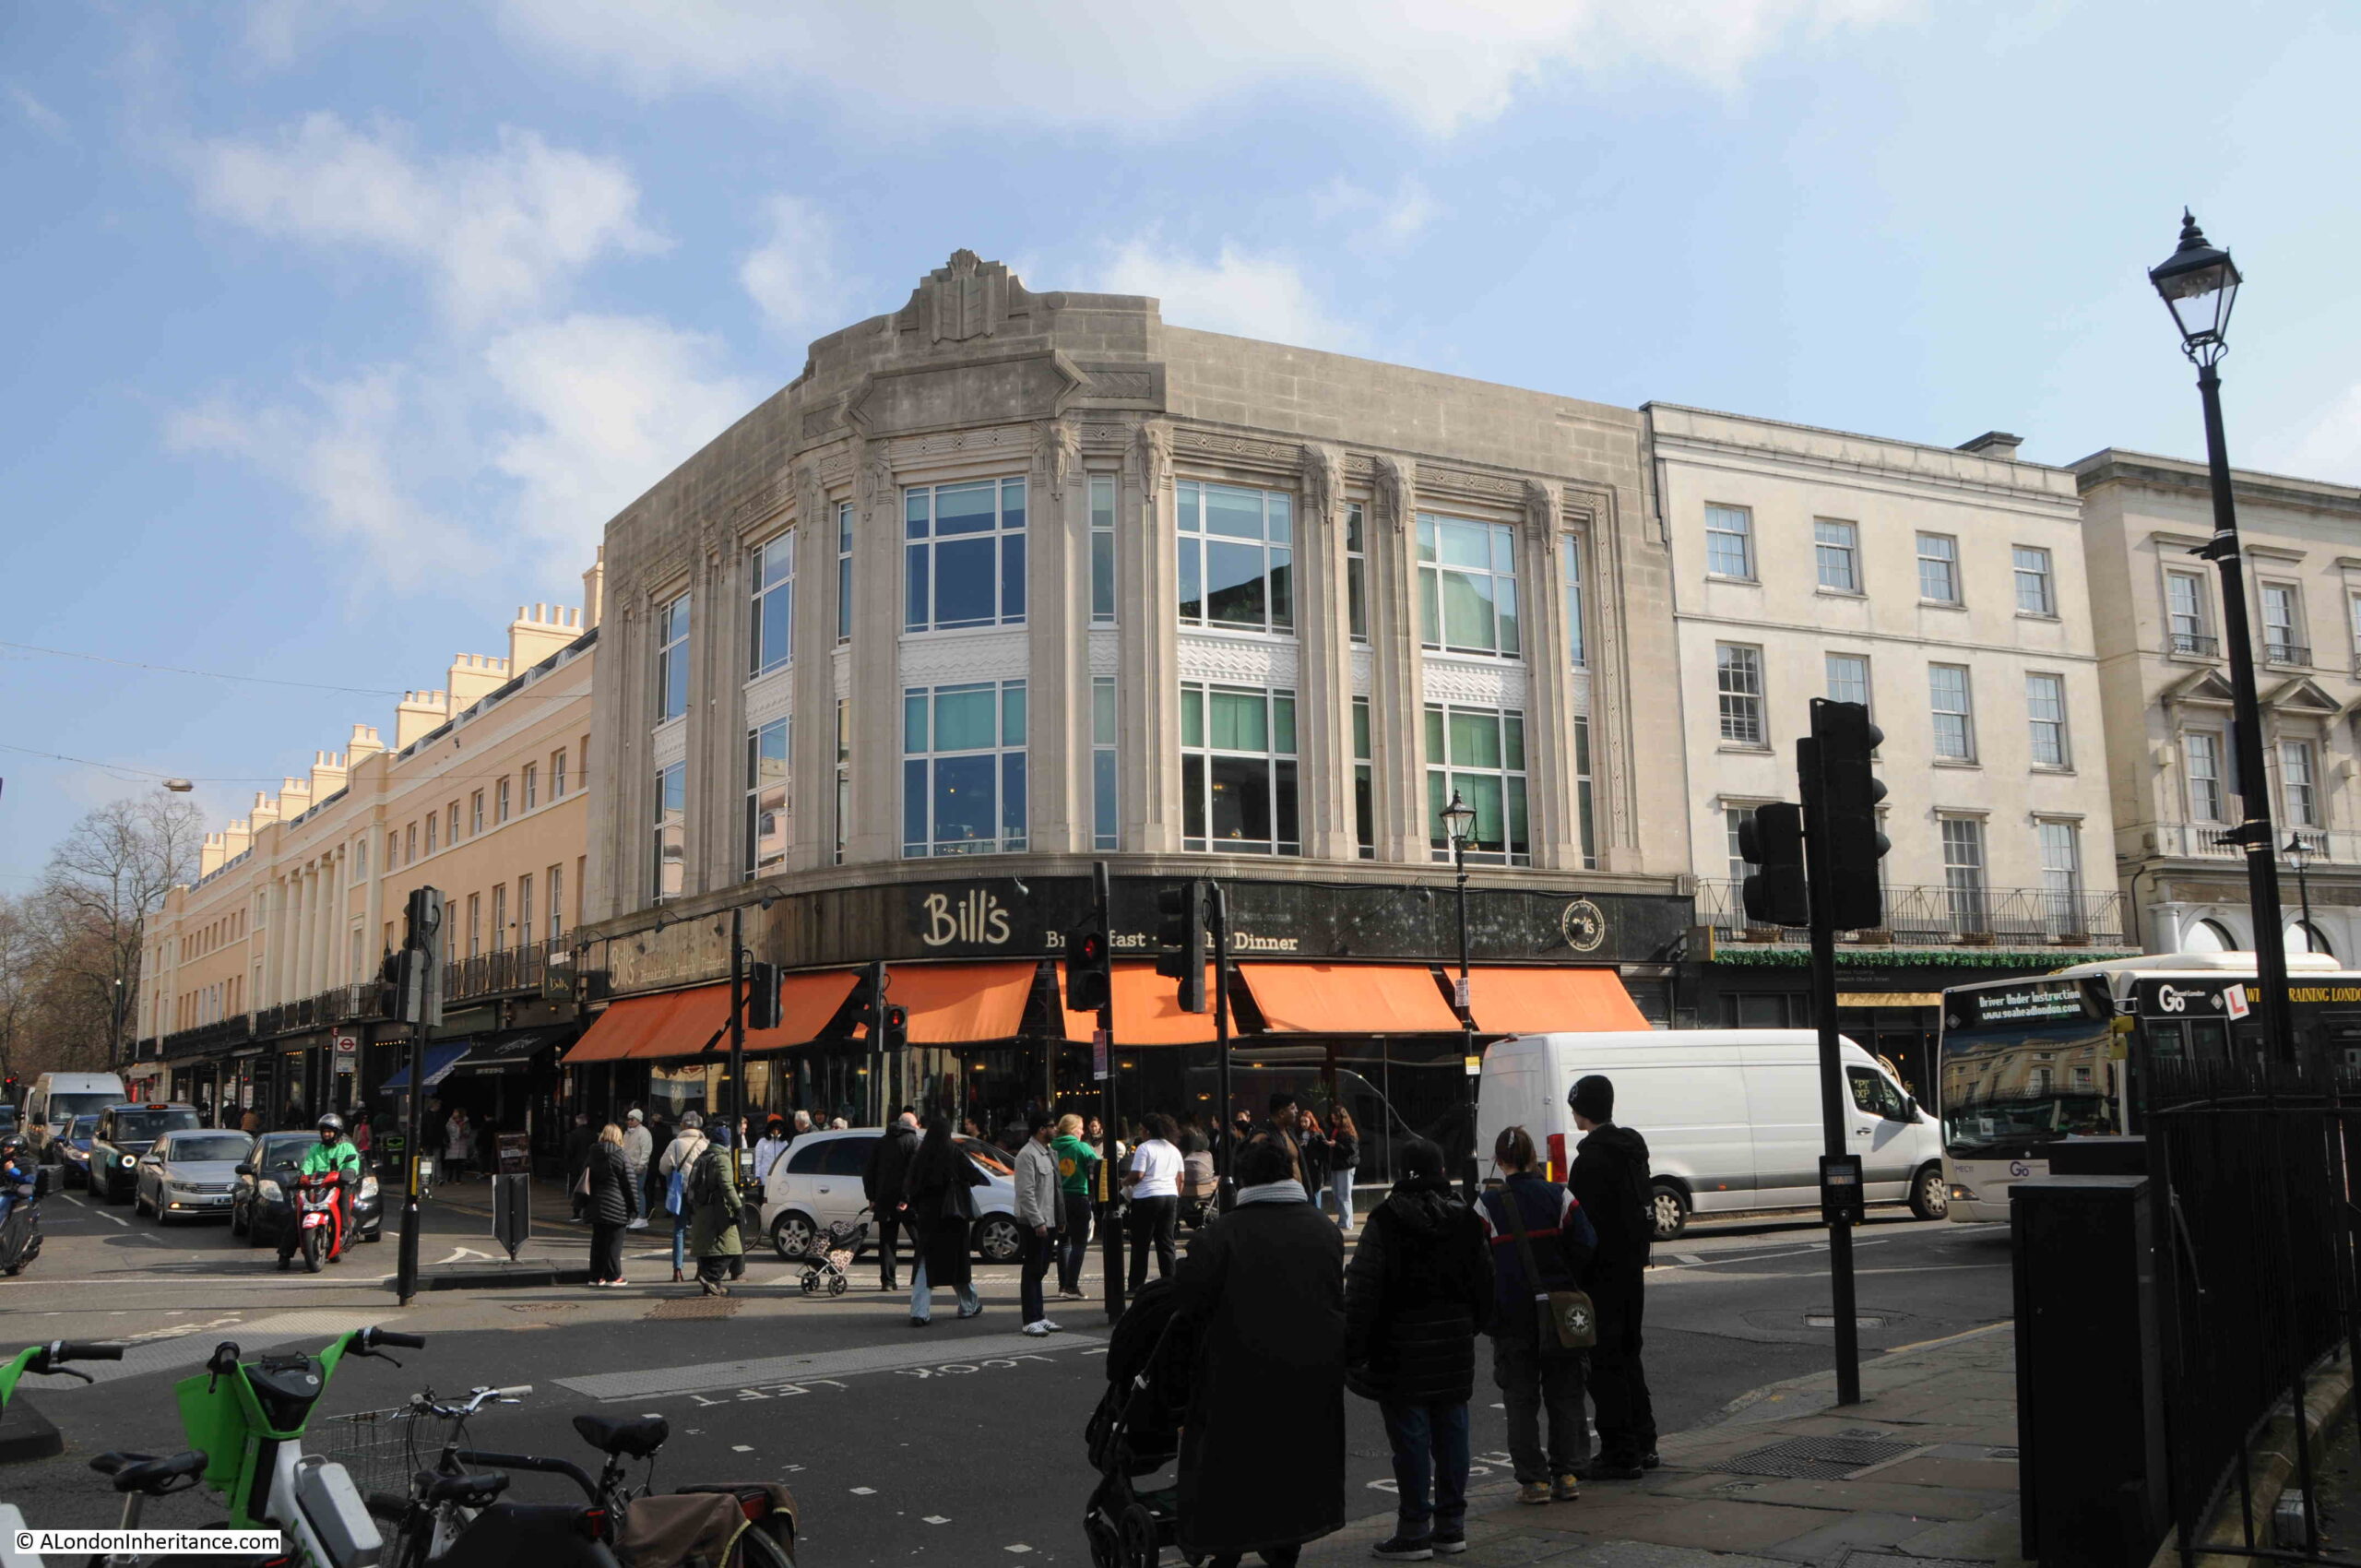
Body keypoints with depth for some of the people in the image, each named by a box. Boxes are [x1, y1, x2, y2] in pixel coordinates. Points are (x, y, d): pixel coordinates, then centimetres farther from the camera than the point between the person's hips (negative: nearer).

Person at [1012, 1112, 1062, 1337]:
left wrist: (1060, 1219, 18)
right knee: (1032, 1271, -5)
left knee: (1040, 1271, 13)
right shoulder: (1027, 1155, -13)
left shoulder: (1050, 1154, 16)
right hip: (1035, 1223, -9)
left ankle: (1039, 1316, 18)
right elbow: (1026, 1192, -19)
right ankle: (1031, 1320, -3)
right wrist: (1038, 1222, -21)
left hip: (1049, 1222, 9)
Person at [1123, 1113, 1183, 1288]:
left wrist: (1124, 1182, 3)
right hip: (1170, 1196, 6)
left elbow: (1137, 1175, -15)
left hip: (1147, 1197, -6)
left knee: (1140, 1244, 1)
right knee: (1166, 1243, 8)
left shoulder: (1144, 1148, -8)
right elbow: (1180, 1179, 15)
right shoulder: (1174, 1150, 14)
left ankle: (1136, 1286, 3)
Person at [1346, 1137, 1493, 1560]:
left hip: (1403, 1345, -5)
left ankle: (1414, 1531, 4)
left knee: (1410, 1436, 0)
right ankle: (1451, 1525, 18)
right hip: (1455, 1342, 5)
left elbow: (1363, 1289, -13)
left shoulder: (1386, 1222, -12)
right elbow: (1483, 1280, 12)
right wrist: (1473, 1326, 24)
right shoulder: (1465, 1219, 5)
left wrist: (1355, 1348, -9)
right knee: (1451, 1430, 11)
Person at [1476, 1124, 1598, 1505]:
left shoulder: (1487, 1206, -8)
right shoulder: (1560, 1197, -3)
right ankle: (1567, 1475, 14)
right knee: (1565, 1393, 13)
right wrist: (1571, 1290, 10)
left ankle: (1534, 1479, 6)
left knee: (1521, 1399, 7)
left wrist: (1484, 1313, 7)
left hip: (1512, 1316, -2)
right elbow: (1586, 1248, -4)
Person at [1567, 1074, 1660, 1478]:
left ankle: (1620, 1453, 0)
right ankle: (1642, 1444, 26)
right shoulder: (1632, 1148, 11)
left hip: (1602, 1274, -9)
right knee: (1627, 1355, 19)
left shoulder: (1592, 1160, -19)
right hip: (1631, 1269, 9)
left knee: (1606, 1362, -3)